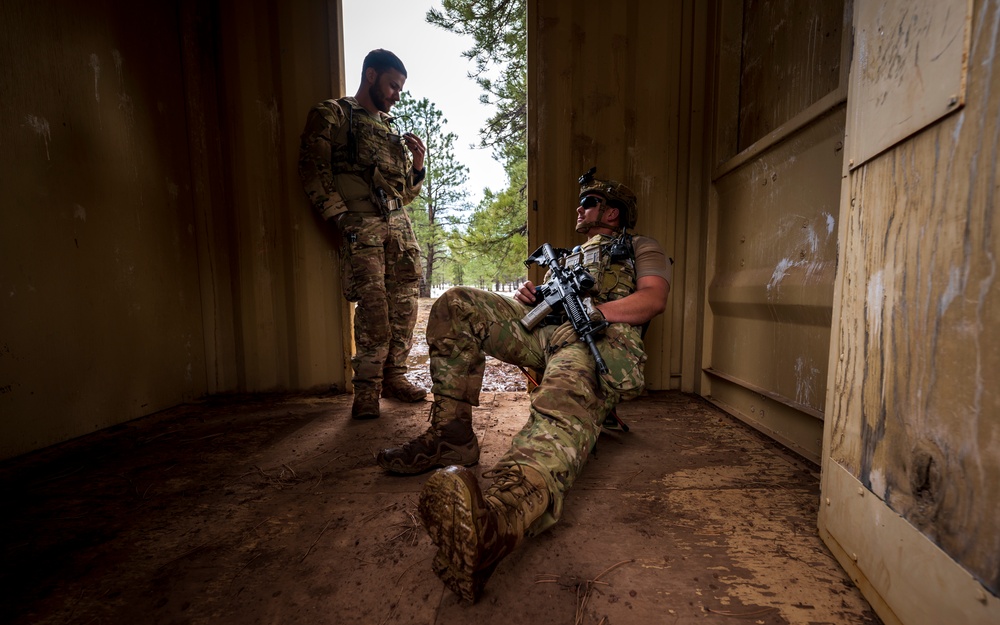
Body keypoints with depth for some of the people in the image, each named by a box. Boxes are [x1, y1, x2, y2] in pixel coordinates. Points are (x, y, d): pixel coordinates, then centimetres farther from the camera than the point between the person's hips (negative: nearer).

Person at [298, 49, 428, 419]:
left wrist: (418, 164, 10)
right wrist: (340, 217, -13)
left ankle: (394, 377, 15)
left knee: (404, 305, 1)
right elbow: (313, 172, -3)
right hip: (361, 225, -6)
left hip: (399, 225, 6)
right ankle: (367, 390, -2)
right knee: (373, 306, -14)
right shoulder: (332, 115, 9)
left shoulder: (390, 128, 27)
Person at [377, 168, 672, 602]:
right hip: (546, 332, 7)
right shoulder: (571, 255, 41)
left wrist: (594, 310, -12)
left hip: (601, 341, -6)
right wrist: (528, 298, 9)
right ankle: (450, 436, -16)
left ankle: (495, 521, -72)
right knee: (457, 305, -8)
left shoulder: (642, 249, 24)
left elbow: (654, 298, 4)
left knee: (565, 403, -41)